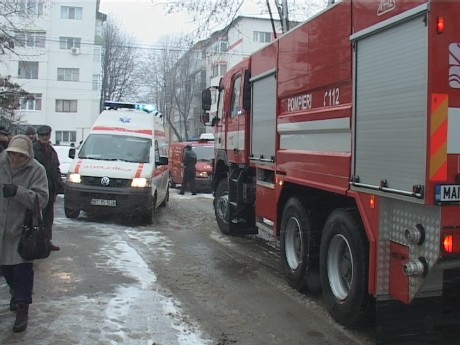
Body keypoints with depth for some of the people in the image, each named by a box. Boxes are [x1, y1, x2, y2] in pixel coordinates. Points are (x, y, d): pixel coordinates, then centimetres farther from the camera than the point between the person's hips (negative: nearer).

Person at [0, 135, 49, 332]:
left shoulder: (36, 170, -14)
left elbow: (41, 199, -21)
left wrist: (17, 191, -33)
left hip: (23, 229, -4)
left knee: (23, 270, -2)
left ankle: (22, 309, 8)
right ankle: (17, 294, 43)